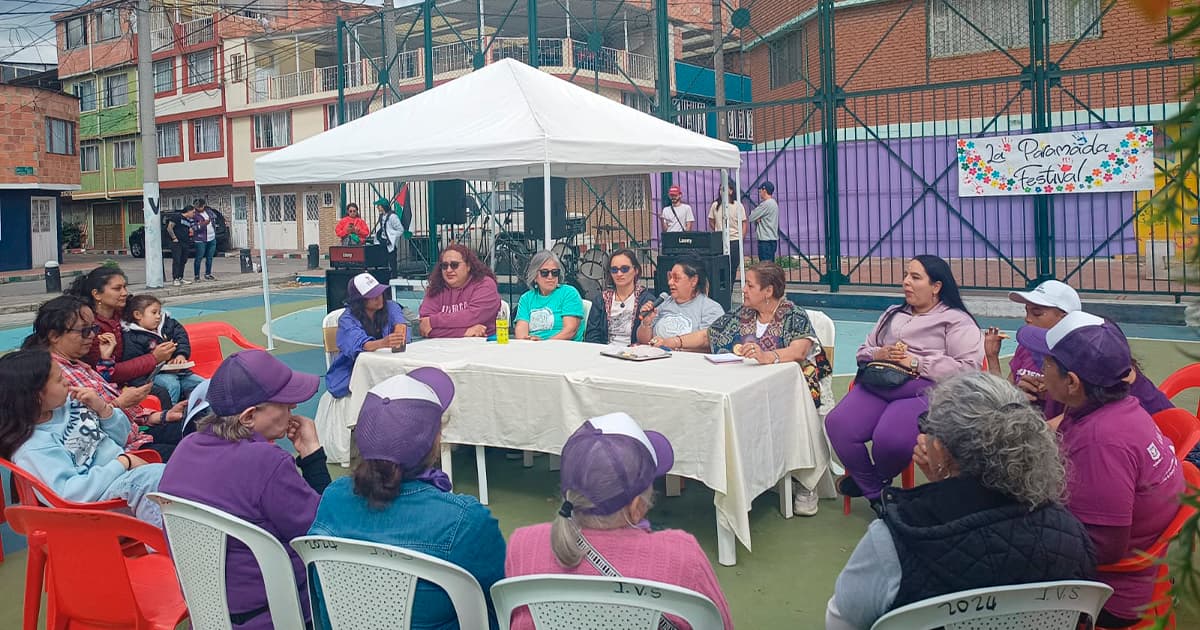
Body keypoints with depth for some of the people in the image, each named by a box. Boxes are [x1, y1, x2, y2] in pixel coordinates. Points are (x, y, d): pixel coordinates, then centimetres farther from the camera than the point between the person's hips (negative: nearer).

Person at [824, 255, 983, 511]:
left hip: (923, 390, -5)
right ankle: (876, 493, -2)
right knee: (838, 424, -24)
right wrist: (880, 354, 3)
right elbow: (863, 352, 28)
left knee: (891, 440, -34)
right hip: (876, 386, 6)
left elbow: (968, 367, -6)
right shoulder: (893, 314, 29)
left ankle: (869, 480, 4)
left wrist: (916, 363, -10)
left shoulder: (957, 320, 8)